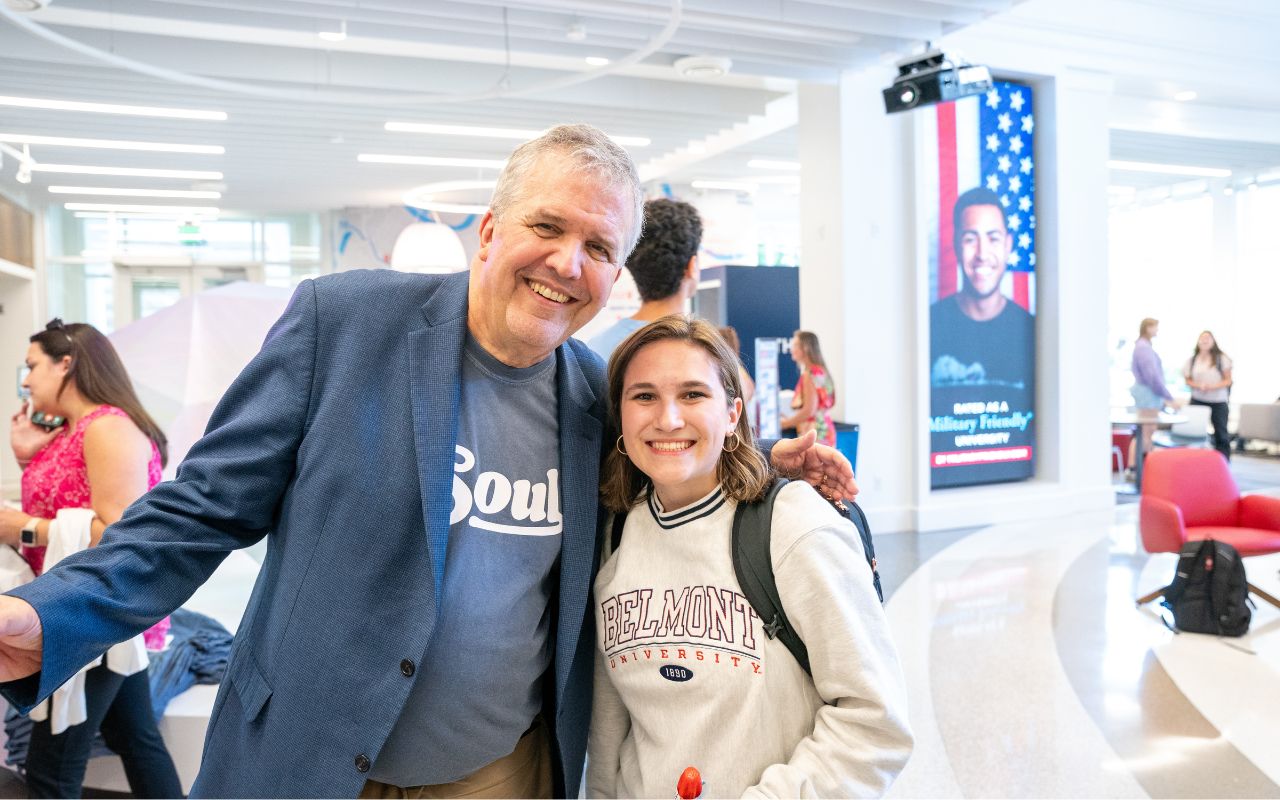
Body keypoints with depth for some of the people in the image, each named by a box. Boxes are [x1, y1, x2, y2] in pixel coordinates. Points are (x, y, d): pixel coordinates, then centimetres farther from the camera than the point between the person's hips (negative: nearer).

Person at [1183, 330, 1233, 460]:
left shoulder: (1221, 358, -3)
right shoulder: (1192, 360, 4)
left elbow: (1228, 380, -2)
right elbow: (1188, 380, 8)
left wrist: (1213, 386, -20)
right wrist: (1198, 386, -13)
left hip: (1218, 401, -1)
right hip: (1197, 400, 2)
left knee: (1221, 434, 5)